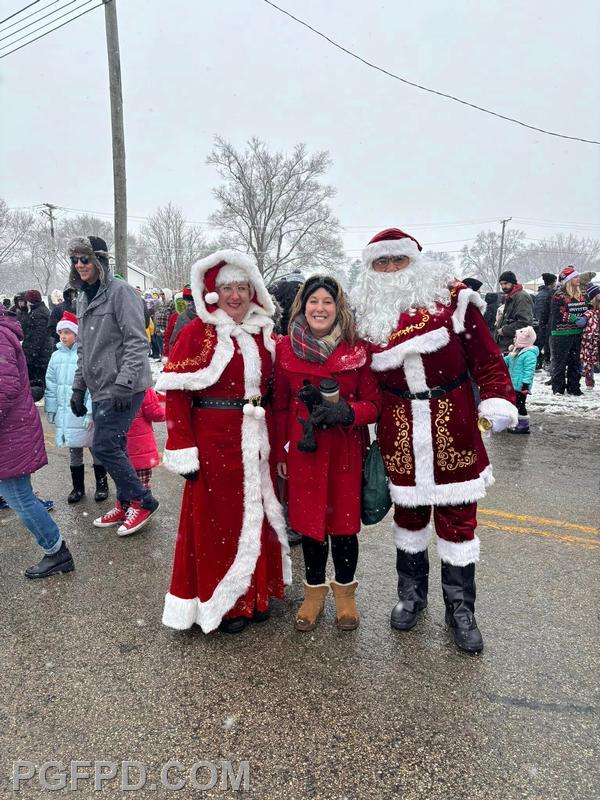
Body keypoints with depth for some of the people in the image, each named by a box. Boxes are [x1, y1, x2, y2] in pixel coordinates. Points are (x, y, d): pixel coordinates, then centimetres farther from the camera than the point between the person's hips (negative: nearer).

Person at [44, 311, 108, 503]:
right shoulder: (56, 356, 5)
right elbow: (51, 385, 10)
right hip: (65, 414, 5)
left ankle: (101, 485, 25)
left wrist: (91, 412, -18)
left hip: (85, 413, -5)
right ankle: (78, 487, 29)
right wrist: (51, 410, 8)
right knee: (74, 451, 16)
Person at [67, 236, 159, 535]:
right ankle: (125, 505, 26)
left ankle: (142, 501, 8)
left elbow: (137, 342, -16)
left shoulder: (120, 291, -9)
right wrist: (78, 387, 17)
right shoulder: (83, 299, 17)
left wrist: (124, 383, -22)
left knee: (104, 447, -9)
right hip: (100, 388, 8)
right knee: (113, 448, 12)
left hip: (123, 388, -8)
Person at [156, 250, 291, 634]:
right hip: (214, 440, -5)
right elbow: (176, 393, -10)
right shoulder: (198, 332, -6)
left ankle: (256, 593, 33)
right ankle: (221, 603, 24)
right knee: (218, 520, 5)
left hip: (257, 440, 6)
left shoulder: (264, 333, 9)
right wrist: (183, 450, -14)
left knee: (258, 515, 14)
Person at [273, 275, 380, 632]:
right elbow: (280, 406, 6)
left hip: (346, 451, -1)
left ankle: (345, 592, 32)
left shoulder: (358, 349, -3)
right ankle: (314, 591, 32)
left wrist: (346, 411, -21)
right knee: (309, 520, 10)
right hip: (303, 450, 1)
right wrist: (280, 452, 4)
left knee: (344, 521, 8)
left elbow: (374, 404, -2)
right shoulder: (286, 348, 1)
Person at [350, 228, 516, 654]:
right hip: (399, 431, 2)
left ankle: (460, 608, 25)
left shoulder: (451, 299, -3)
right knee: (408, 510, 15)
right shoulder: (366, 314, 4)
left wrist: (498, 401, -17)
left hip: (453, 426, -2)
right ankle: (411, 594, 35)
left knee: (457, 516, 6)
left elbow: (486, 358, -5)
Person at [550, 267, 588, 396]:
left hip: (577, 333, 7)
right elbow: (558, 314, -14)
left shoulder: (580, 295, 13)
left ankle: (573, 387, 18)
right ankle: (558, 388, 6)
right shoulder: (559, 295, -8)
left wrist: (584, 318, -4)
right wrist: (575, 319, -17)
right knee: (560, 361, -2)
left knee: (575, 361, 10)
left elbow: (586, 310, 18)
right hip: (562, 333, -7)